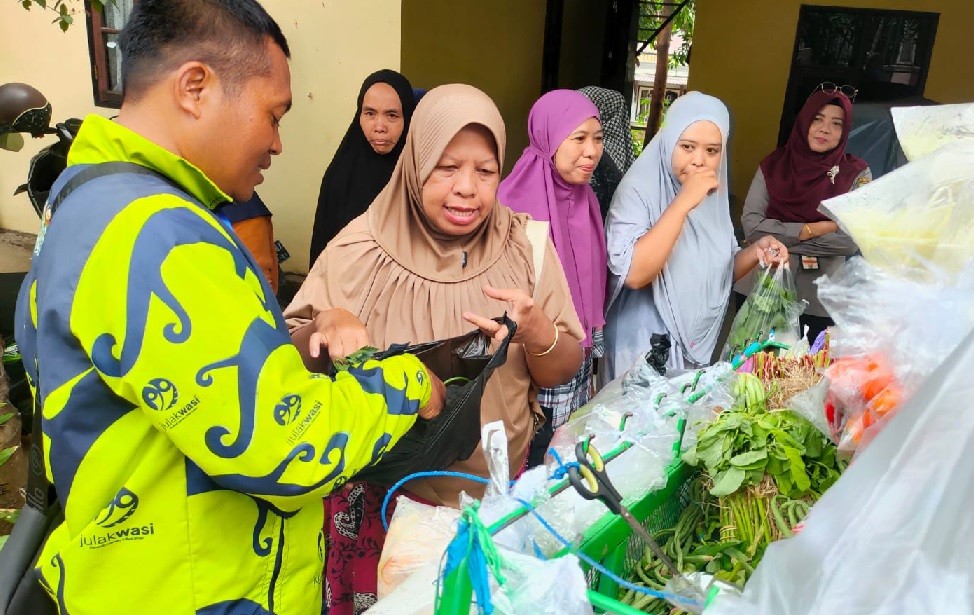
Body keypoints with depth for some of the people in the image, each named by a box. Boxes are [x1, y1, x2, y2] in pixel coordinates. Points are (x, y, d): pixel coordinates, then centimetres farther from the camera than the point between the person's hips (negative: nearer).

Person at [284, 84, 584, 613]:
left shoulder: (526, 245, -7)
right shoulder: (362, 246, -11)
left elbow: (562, 373, -3)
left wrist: (536, 330, -24)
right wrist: (327, 326, -28)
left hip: (496, 486, 2)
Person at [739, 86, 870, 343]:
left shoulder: (857, 174, -2)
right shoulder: (774, 165, 1)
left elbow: (853, 241, -12)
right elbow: (751, 225, -9)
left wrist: (779, 237, -13)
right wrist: (810, 230, -13)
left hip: (821, 300, -1)